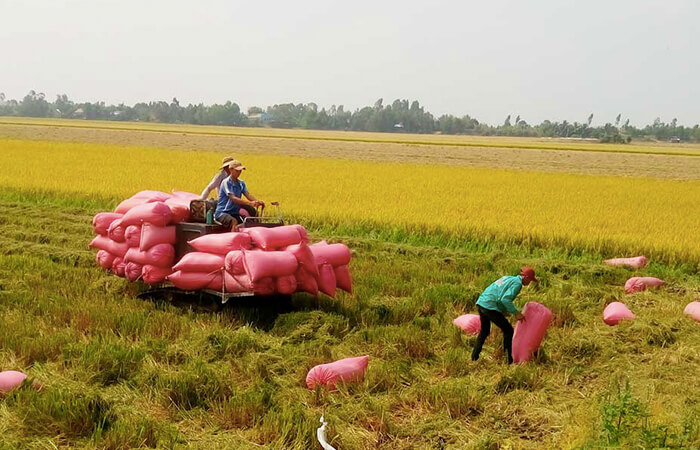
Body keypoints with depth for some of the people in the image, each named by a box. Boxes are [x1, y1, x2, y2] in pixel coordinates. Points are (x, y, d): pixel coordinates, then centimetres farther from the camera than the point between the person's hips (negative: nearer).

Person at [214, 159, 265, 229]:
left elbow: (248, 194, -3)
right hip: (222, 212, -6)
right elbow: (233, 198, -23)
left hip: (234, 213, 6)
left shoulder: (241, 183, 10)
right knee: (234, 222, -35)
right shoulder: (226, 182, -11)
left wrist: (258, 202, -26)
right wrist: (250, 203, -36)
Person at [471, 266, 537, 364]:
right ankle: (510, 360, 3)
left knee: (484, 331, 26)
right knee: (508, 331, 2)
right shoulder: (517, 283, -6)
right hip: (490, 307, -9)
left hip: (481, 303, 9)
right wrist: (516, 313, -13)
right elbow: (505, 299, -20)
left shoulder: (508, 278, 21)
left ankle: (474, 357, 28)